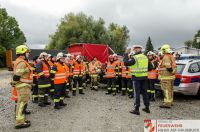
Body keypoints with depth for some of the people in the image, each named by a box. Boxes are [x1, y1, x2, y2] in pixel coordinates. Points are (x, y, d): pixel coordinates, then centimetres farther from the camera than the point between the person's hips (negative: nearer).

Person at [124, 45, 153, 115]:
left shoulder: (135, 58, -13)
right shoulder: (145, 57, 7)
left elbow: (126, 63, -16)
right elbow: (150, 67, 8)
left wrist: (126, 54, -6)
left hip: (137, 77, -6)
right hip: (144, 77, 6)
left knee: (137, 93, 0)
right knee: (144, 92, 14)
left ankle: (136, 109, 6)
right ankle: (147, 107, 24)